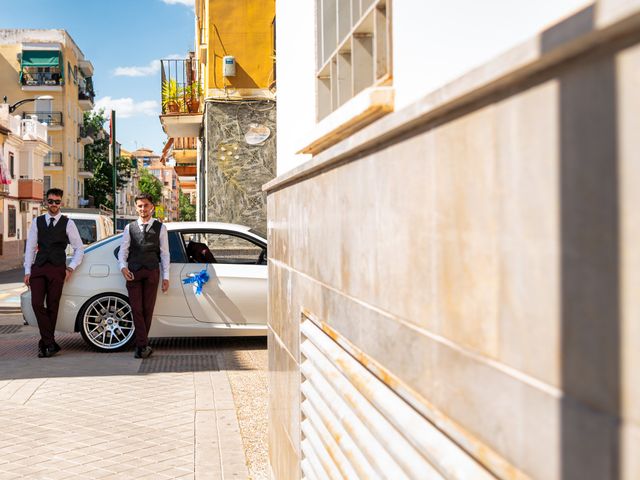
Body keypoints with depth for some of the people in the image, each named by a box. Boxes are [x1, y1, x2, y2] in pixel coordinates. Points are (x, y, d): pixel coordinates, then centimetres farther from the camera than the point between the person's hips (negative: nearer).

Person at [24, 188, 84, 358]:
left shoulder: (68, 223, 5)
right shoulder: (37, 222, 11)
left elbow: (79, 248, 7)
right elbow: (30, 247, 11)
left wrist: (70, 268, -2)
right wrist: (27, 271, 5)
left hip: (57, 269, -2)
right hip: (38, 268, 2)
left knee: (52, 306, 0)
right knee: (37, 304, -10)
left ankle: (45, 343, 10)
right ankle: (50, 343, -6)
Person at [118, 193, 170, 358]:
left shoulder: (160, 228, 8)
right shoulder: (129, 228, 11)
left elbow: (164, 253, 7)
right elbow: (123, 250, 8)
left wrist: (166, 277, 1)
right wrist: (123, 267, -12)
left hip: (151, 272, -1)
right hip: (133, 272, 1)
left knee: (148, 309, 2)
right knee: (136, 309, -4)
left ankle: (140, 345, 11)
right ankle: (143, 345, -4)